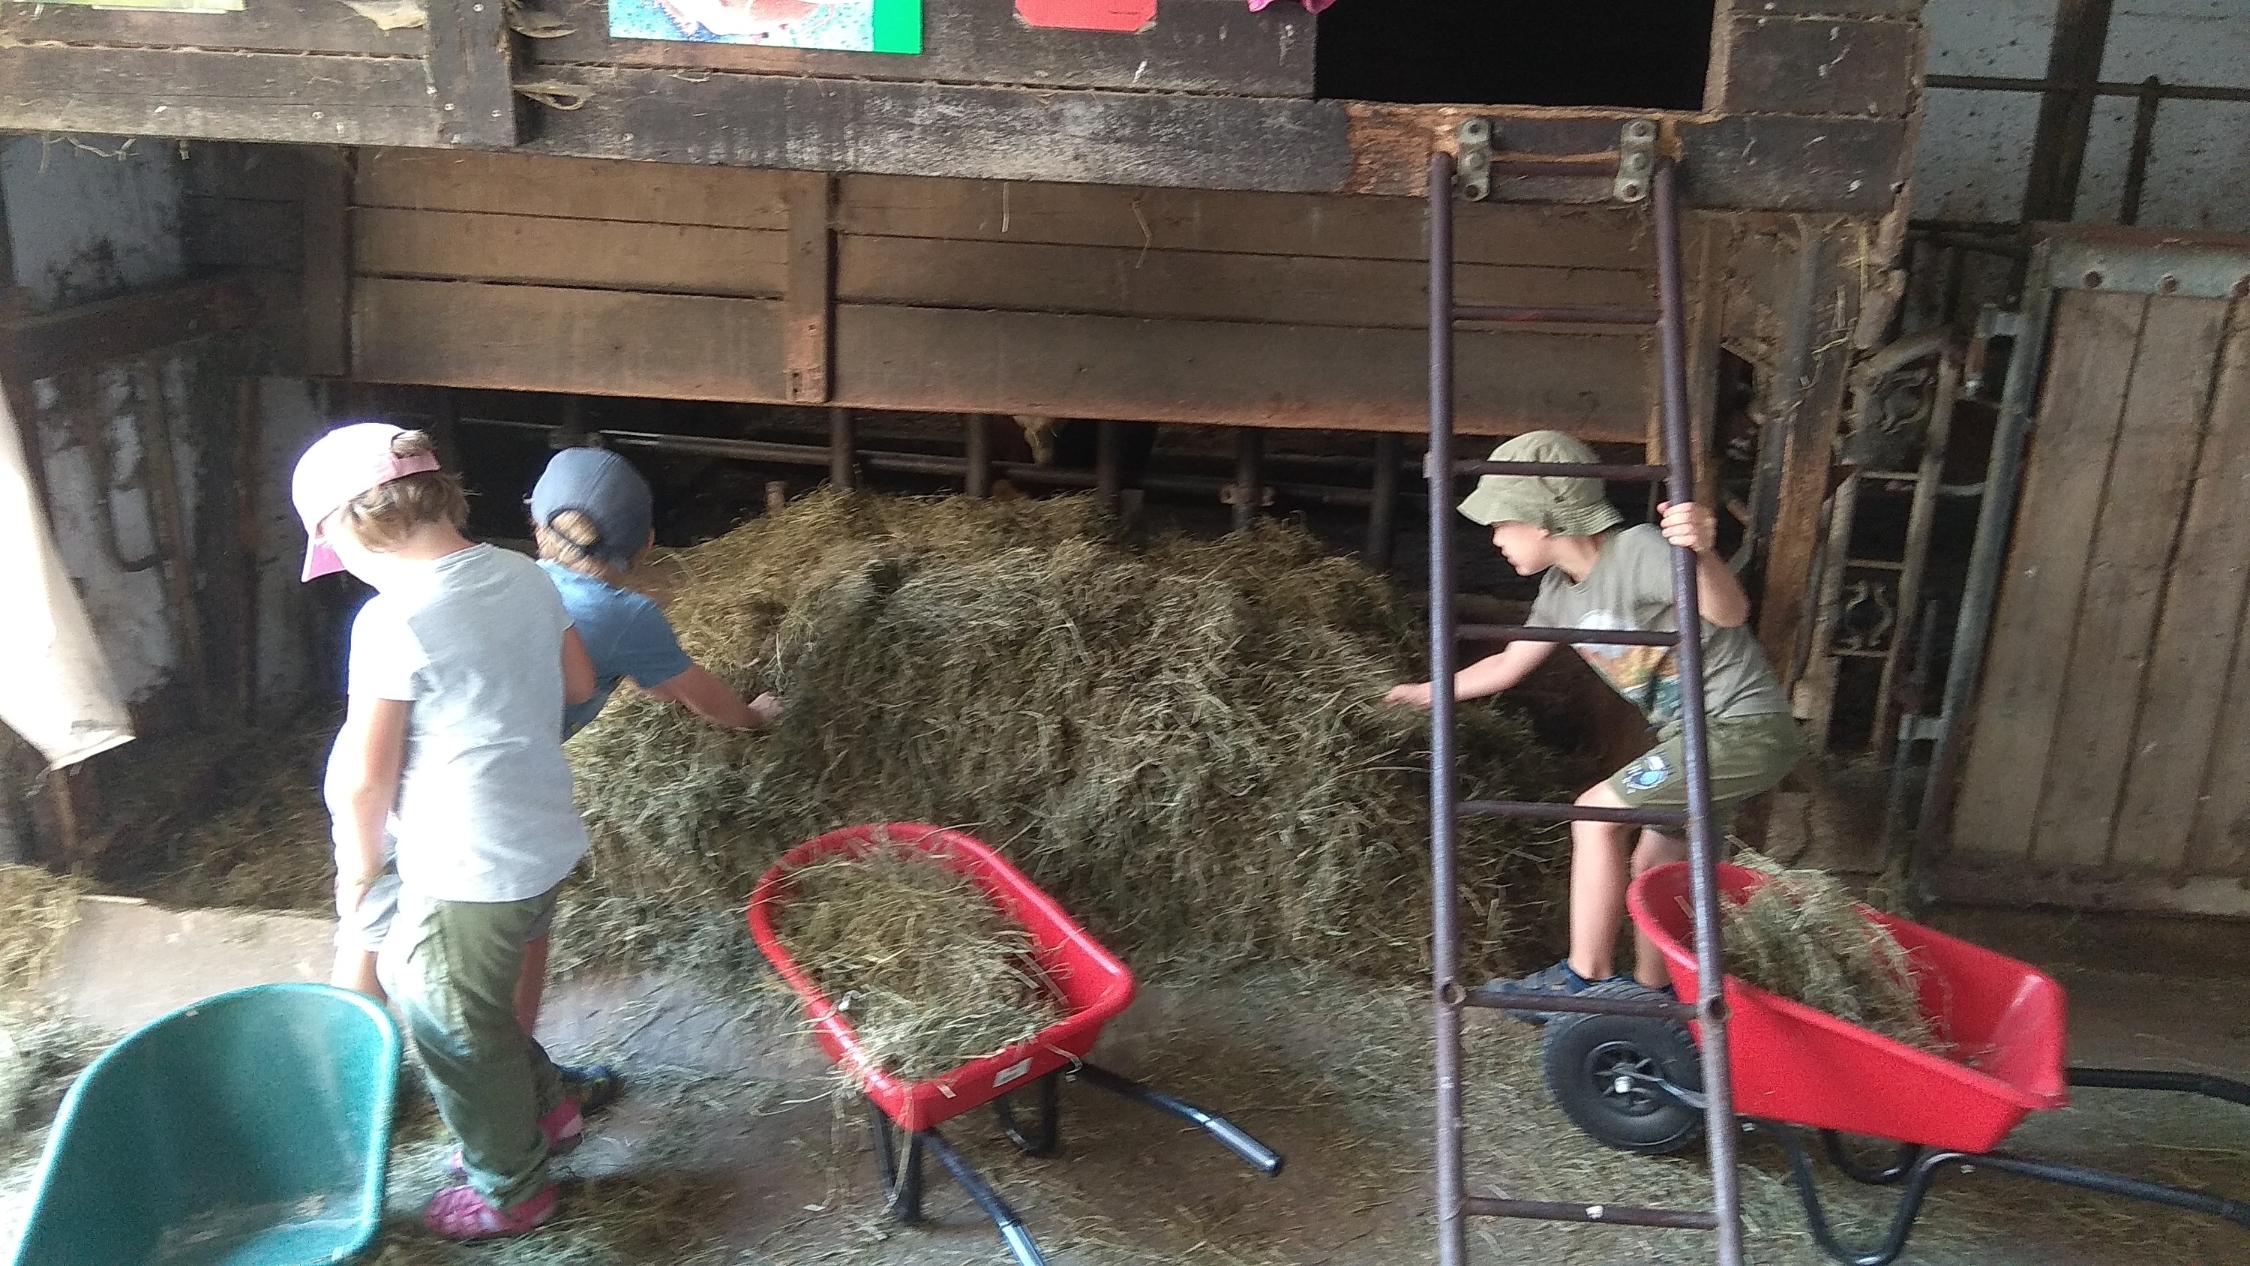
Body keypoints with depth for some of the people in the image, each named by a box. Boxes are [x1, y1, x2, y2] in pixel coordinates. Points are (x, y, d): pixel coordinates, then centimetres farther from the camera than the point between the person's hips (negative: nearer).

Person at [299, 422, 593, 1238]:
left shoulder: (393, 621, -22)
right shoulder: (524, 578, -1)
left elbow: (360, 778, -17)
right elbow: (577, 686, 13)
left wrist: (358, 870, -1)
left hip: (469, 873, -8)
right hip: (545, 847, 8)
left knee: (456, 1035, 15)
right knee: (412, 981, 29)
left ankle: (511, 1191, 34)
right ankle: (546, 1112, 43)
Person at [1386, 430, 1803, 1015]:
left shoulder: (1639, 551, -22)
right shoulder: (1562, 589, 5)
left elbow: (1730, 614, -35)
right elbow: (1509, 664, 21)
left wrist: (1703, 554, -56)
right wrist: (1425, 693, 29)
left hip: (1744, 725, -9)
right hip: (1698, 731, 9)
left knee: (1597, 813, -12)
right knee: (1653, 863, 14)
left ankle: (1587, 979, -3)